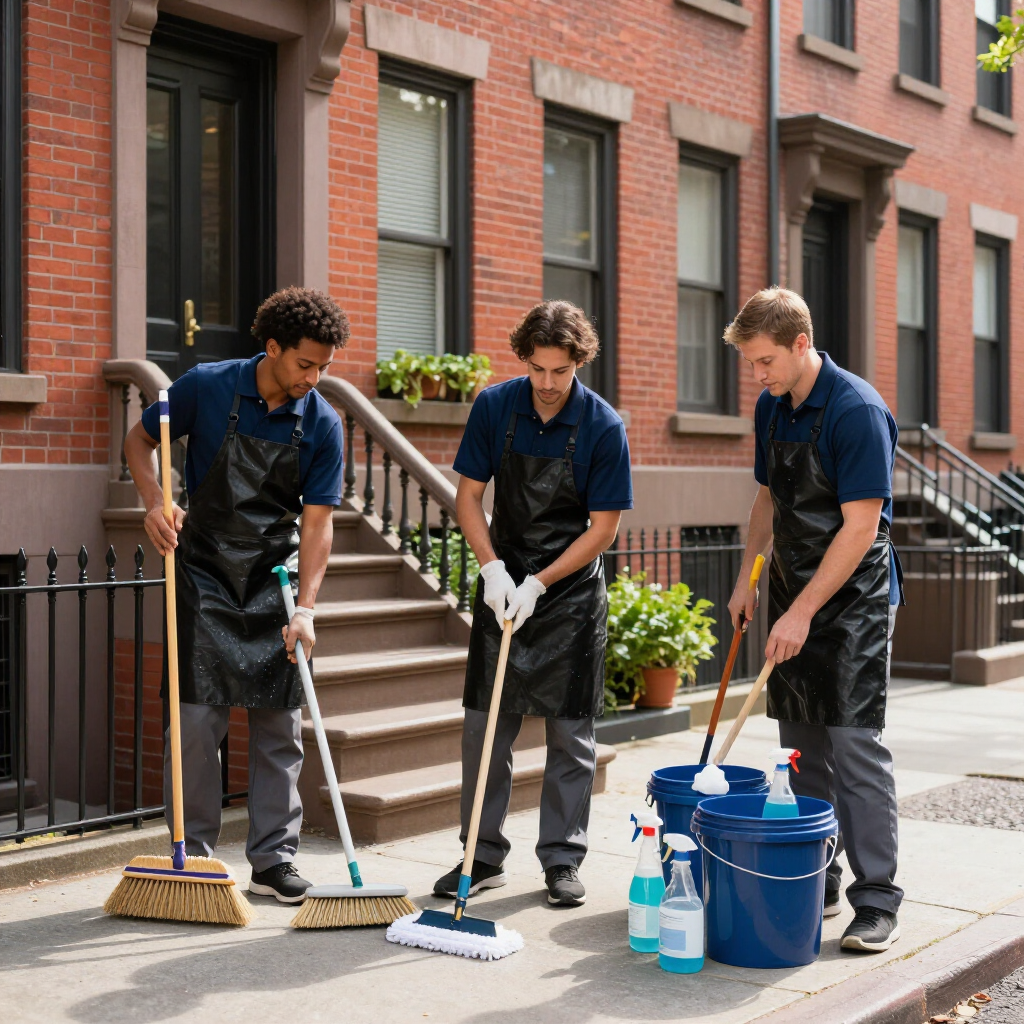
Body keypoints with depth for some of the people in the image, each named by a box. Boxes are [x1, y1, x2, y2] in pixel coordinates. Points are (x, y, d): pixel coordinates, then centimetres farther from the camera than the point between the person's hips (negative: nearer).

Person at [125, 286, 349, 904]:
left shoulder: (322, 424, -6)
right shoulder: (206, 388, -9)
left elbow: (317, 522, -8)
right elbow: (140, 440, 6)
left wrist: (306, 609, -17)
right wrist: (154, 503, -12)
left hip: (276, 579, 2)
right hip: (205, 574, -2)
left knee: (280, 724, 3)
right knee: (198, 719, -4)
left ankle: (274, 861, 13)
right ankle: (193, 858, 9)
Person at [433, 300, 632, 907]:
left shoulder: (603, 426, -13)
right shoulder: (494, 407, -6)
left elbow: (604, 526, -10)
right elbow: (469, 496, 1)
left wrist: (538, 585, -15)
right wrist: (492, 568, -13)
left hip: (571, 590, -2)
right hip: (505, 581, 2)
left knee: (571, 731, 2)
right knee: (484, 724, 4)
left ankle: (563, 860, 14)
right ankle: (484, 857, 16)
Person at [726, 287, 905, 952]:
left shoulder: (857, 410, -18)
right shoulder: (772, 409, 8)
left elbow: (861, 528, -20)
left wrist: (802, 612, -21)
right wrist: (748, 580, 14)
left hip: (853, 599, -7)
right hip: (794, 600, 8)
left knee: (855, 744, -9)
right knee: (802, 747, 9)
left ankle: (877, 902, -2)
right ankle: (815, 882, 19)